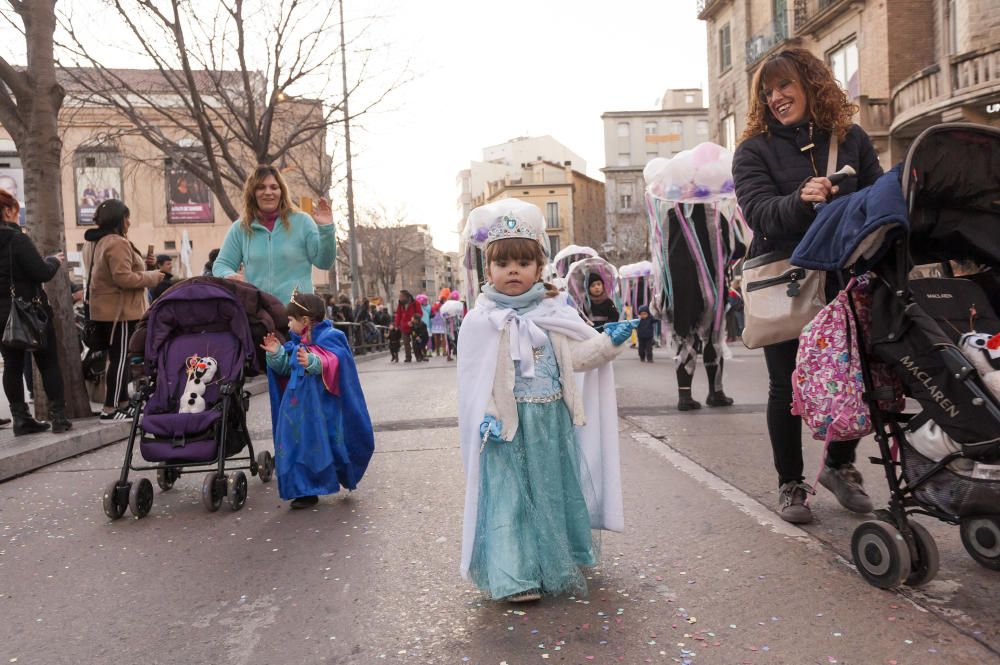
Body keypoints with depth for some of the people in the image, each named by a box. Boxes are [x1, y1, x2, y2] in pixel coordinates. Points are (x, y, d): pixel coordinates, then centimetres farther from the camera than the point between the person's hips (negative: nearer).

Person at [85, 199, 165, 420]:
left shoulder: (101, 242, 17)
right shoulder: (117, 243, -17)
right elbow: (123, 278, -24)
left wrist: (144, 267, 11)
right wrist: (151, 277, -12)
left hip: (109, 309, 11)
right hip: (120, 310, -11)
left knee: (119, 358, 15)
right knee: (120, 358, -6)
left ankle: (122, 403, 23)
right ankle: (110, 409, -3)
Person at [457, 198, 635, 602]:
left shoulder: (555, 312, 4)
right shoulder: (481, 320, -6)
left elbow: (577, 356, 4)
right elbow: (474, 377, -7)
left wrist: (608, 341, -10)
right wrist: (485, 418, -16)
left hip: (552, 419, 4)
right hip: (508, 422, -3)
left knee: (555, 490, 14)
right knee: (508, 496, -3)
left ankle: (560, 566, 32)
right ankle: (515, 578, 3)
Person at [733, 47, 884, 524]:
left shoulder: (850, 139, 7)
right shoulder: (754, 150, 0)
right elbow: (758, 213, -16)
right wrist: (801, 199, -36)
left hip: (842, 277, 2)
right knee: (787, 385, 4)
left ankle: (839, 465, 29)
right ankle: (789, 483, 20)